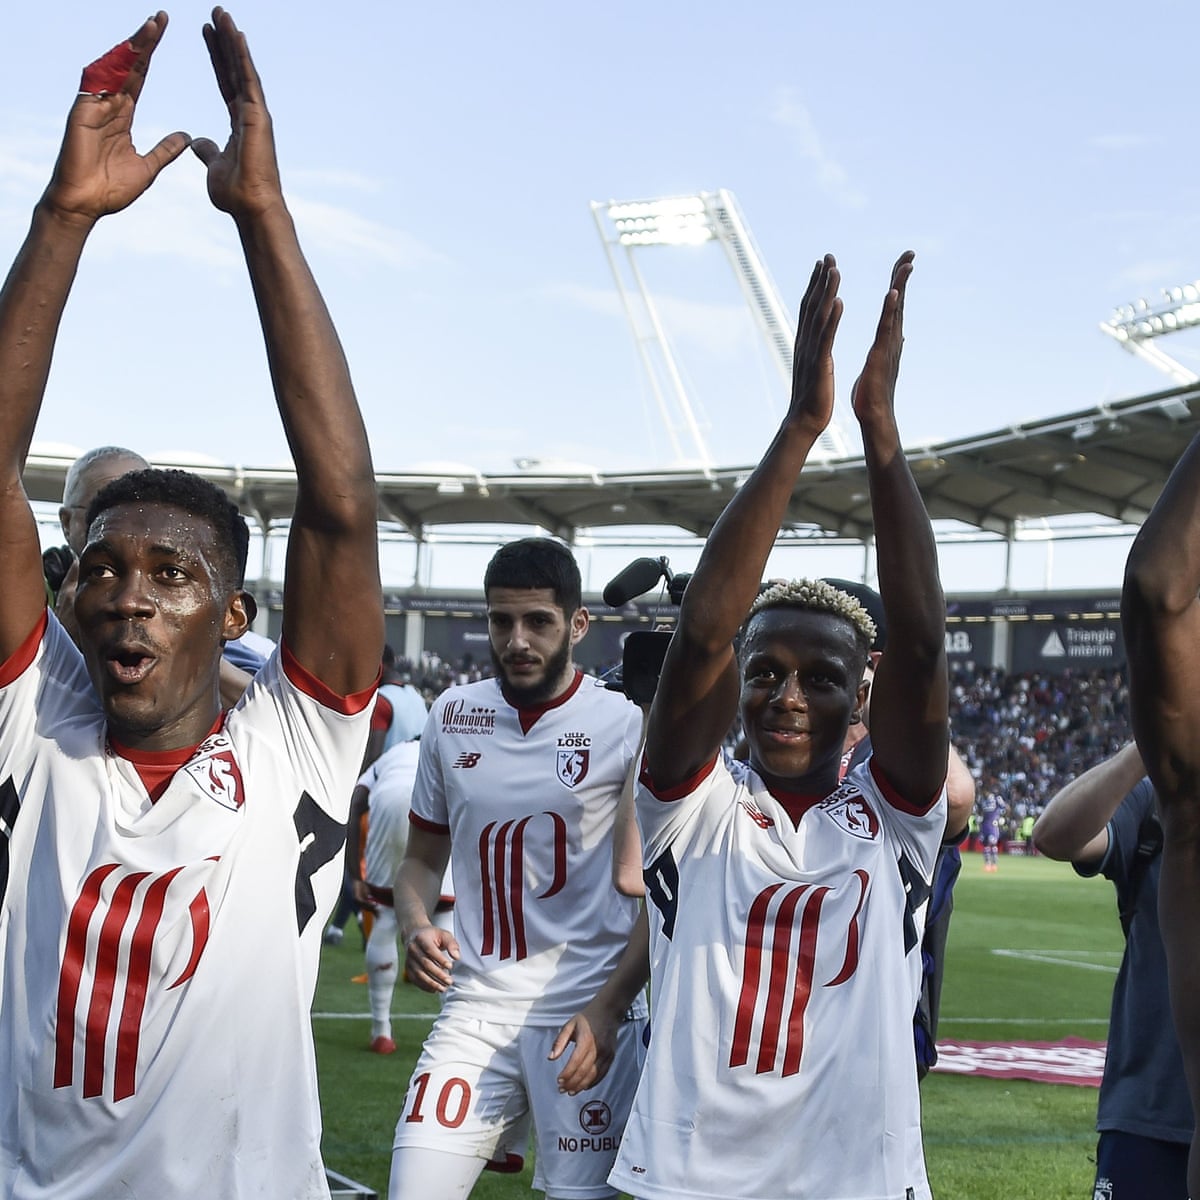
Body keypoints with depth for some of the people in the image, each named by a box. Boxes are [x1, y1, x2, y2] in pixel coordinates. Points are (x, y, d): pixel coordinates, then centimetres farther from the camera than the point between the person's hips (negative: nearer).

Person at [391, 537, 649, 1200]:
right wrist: (415, 927, -4)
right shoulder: (452, 715, 6)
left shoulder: (627, 728, -5)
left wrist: (608, 1009, -12)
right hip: (474, 1009, 3)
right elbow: (422, 858, 16)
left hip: (587, 1014, -3)